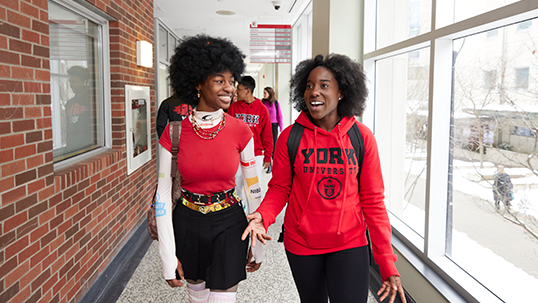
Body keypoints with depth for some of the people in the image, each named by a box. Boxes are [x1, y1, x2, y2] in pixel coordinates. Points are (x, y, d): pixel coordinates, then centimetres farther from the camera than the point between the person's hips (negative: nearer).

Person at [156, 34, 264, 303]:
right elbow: (163, 194, -7)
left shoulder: (241, 132, -10)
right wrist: (168, 256, -8)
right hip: (187, 223, 1)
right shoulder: (174, 132, -11)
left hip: (229, 224, -1)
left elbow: (253, 189, -2)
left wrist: (257, 244, 2)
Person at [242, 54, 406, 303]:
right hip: (301, 243, 1)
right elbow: (279, 188, 1)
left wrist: (387, 263, -8)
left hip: (349, 243, -1)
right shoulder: (290, 137, -8)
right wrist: (263, 216, -21)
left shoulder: (362, 137, -8)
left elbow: (373, 200, -5)